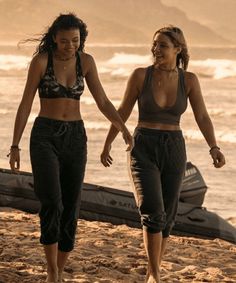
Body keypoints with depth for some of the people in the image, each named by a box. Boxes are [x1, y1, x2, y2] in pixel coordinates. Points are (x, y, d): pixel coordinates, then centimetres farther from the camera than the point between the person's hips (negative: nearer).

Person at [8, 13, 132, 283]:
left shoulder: (85, 61, 3)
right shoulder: (41, 60, -8)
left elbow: (103, 102, 3)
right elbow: (25, 104, -5)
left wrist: (124, 129, -13)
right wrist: (14, 146, -6)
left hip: (75, 138, 4)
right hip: (45, 136, -4)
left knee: (70, 209, 2)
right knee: (52, 203, -21)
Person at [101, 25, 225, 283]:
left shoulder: (189, 80, -3)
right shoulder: (140, 75, -8)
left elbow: (202, 118, -5)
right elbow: (123, 112, 2)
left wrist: (214, 149, -21)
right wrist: (107, 145, 8)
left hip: (173, 151, 2)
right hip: (143, 151, -2)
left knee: (165, 218, 10)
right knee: (152, 212, -20)